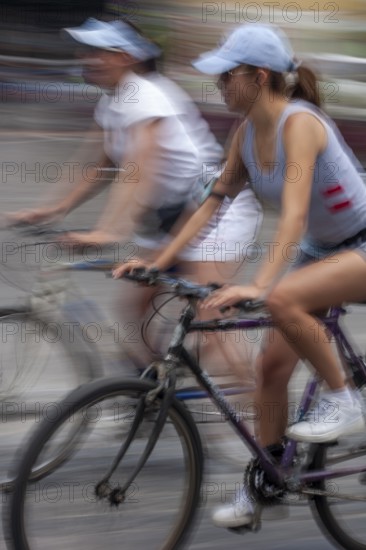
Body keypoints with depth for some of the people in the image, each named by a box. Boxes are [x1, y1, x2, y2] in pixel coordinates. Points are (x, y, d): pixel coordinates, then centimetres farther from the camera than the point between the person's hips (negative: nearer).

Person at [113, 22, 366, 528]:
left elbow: (293, 214, -36)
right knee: (272, 363, 2)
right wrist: (157, 263, -3)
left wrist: (259, 285, -46)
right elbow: (214, 202, 3)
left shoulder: (299, 122, -25)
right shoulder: (247, 133, -1)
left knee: (282, 300, -34)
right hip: (319, 249, 8)